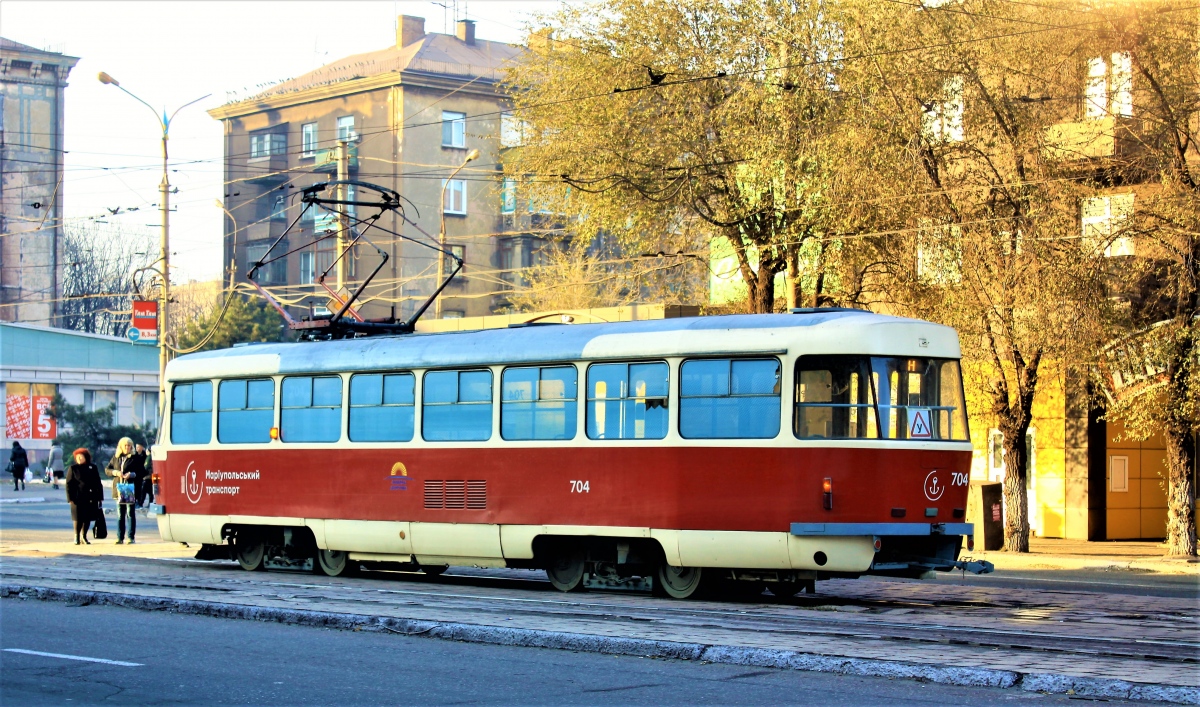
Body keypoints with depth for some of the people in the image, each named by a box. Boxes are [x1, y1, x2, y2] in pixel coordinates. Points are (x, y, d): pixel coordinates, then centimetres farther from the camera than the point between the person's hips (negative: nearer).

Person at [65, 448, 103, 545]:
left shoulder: (93, 468, 9)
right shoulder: (73, 469, 3)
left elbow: (98, 483, 12)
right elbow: (68, 484, 0)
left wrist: (100, 498, 9)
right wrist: (70, 498, -8)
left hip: (91, 499, 3)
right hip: (78, 498, -2)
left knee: (88, 518, 6)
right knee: (78, 518, -2)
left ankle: (84, 536, 19)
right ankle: (77, 537, 10)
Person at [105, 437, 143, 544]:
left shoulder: (135, 458, 0)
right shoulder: (116, 458, 12)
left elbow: (140, 472, -3)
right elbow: (107, 469, 13)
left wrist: (131, 474, -18)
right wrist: (115, 472, -5)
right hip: (119, 489, 4)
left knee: (130, 514, -1)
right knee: (120, 515, 5)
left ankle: (131, 537, 2)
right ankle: (120, 538, 7)